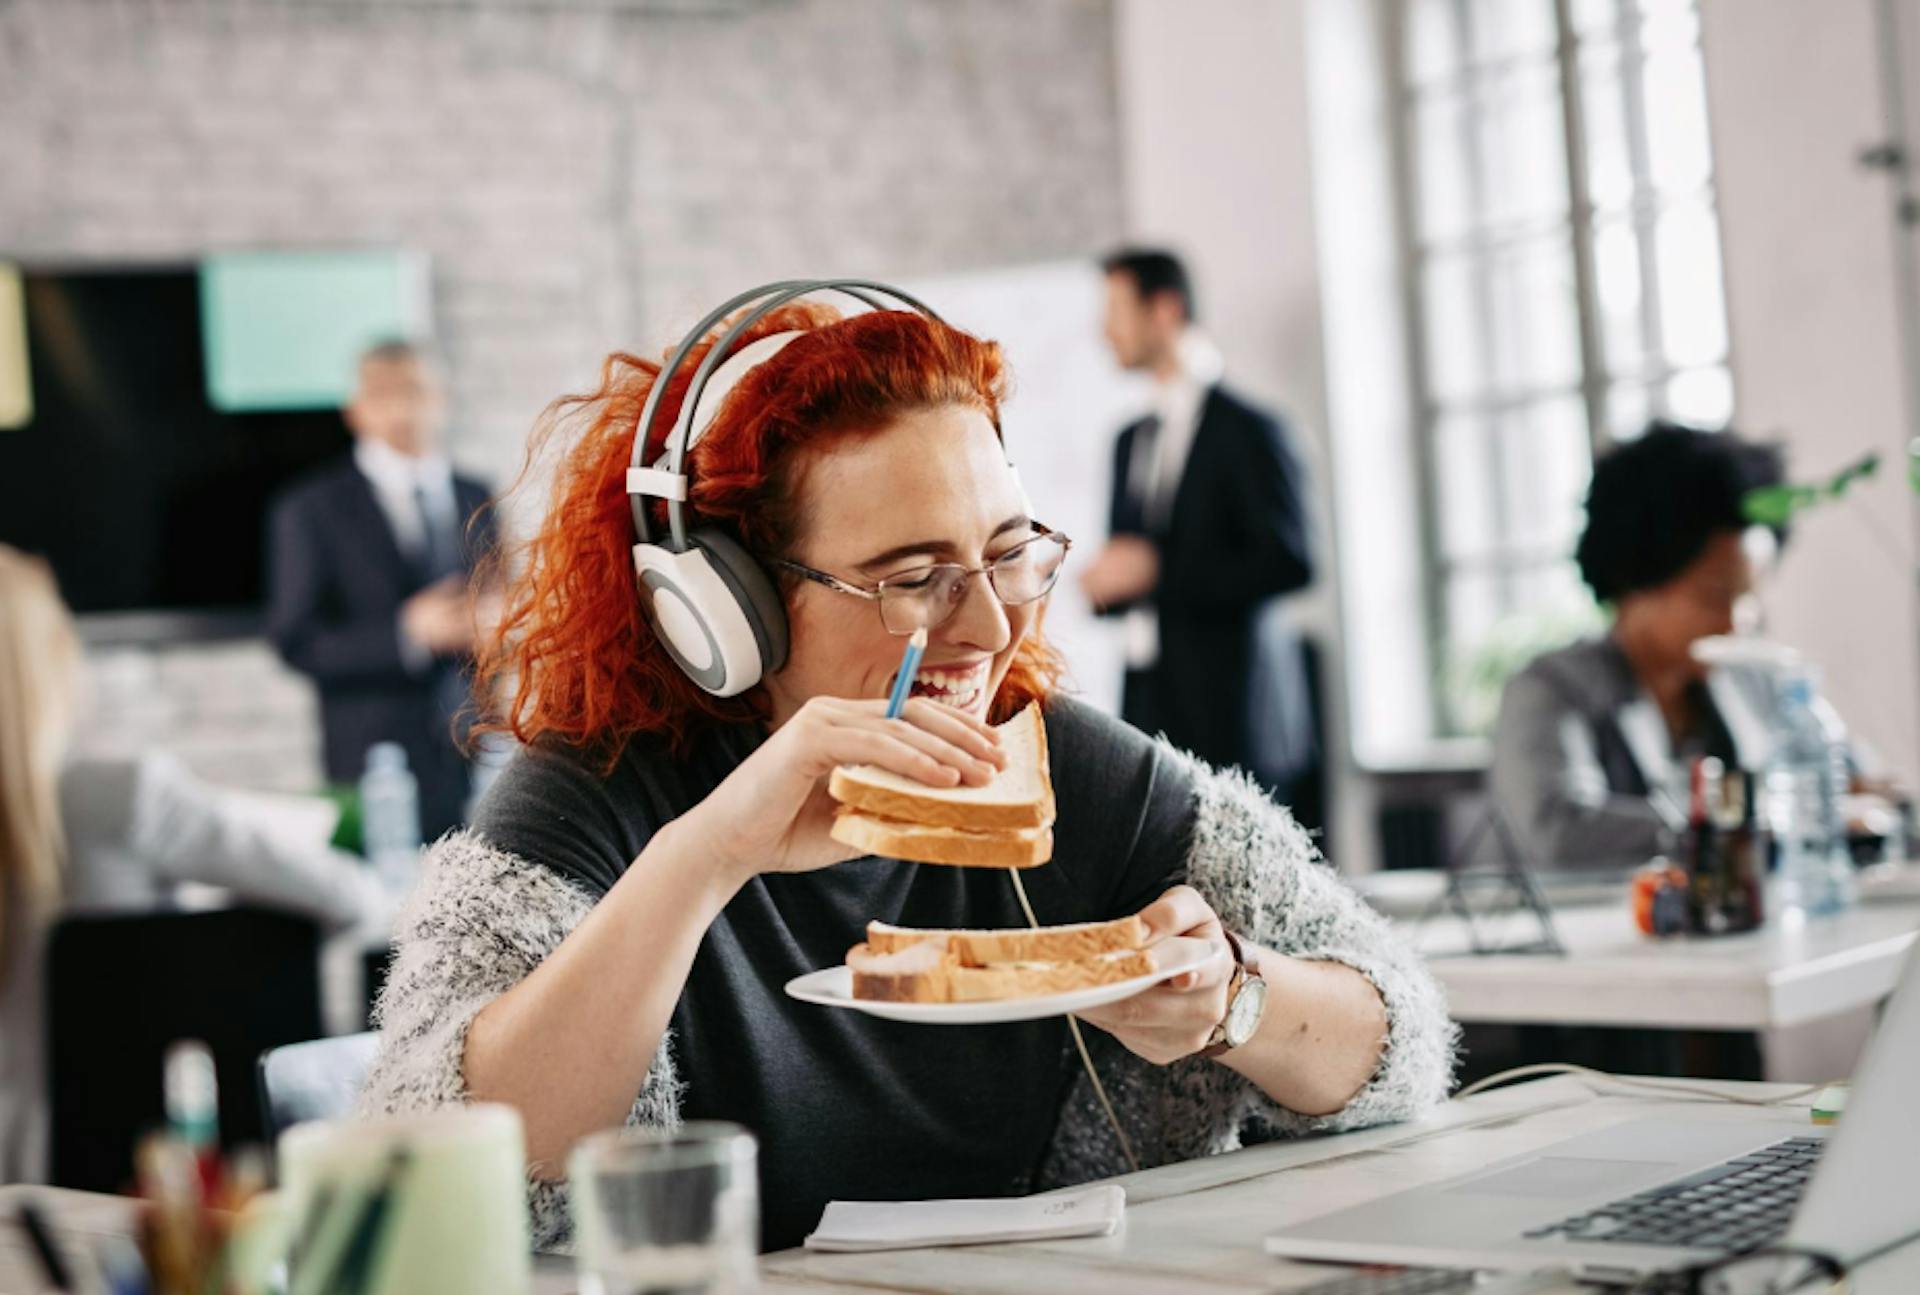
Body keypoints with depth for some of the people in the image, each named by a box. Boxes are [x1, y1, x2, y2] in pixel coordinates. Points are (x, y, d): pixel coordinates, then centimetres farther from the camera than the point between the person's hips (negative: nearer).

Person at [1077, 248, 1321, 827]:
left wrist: (1157, 570, -16)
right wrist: (1106, 580, 1)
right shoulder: (1132, 441, 19)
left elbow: (1289, 561, -13)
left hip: (1230, 712, -6)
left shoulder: (1249, 431, -4)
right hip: (1150, 712, 6)